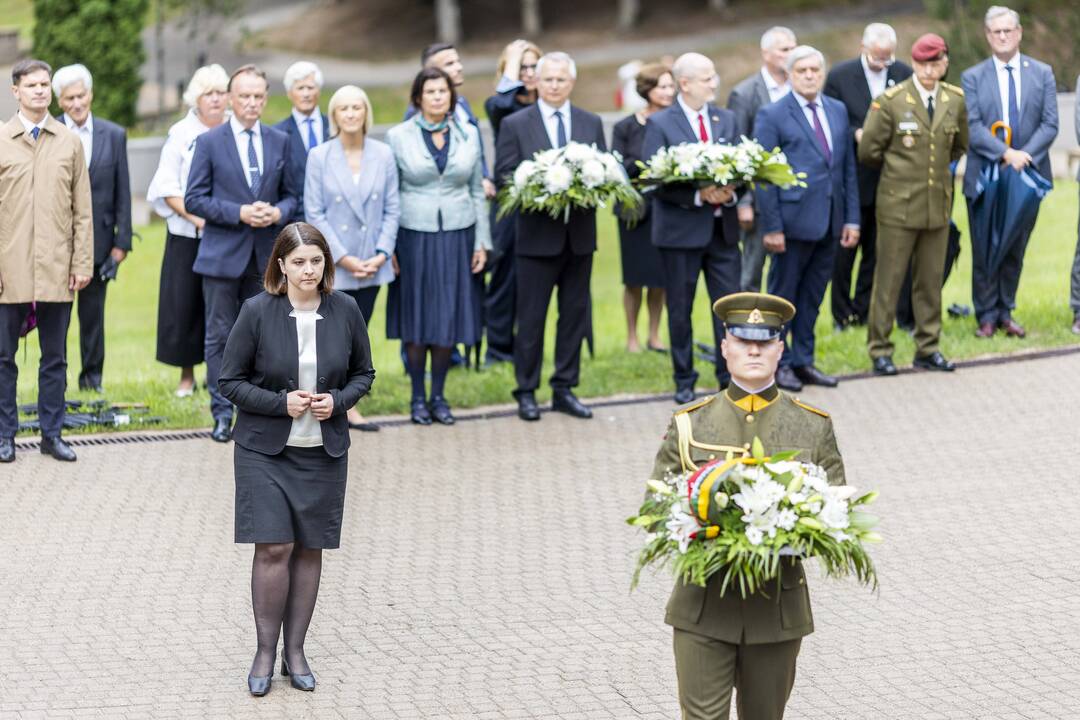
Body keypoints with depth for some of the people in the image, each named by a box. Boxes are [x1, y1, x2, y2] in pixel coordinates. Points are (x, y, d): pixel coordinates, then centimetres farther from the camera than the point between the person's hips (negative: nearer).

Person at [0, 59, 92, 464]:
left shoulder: (69, 143, 8)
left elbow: (82, 211, 8)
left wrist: (83, 264, 1)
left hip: (57, 271, 1)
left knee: (55, 357, 5)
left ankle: (52, 434, 12)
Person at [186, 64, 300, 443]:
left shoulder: (279, 142, 8)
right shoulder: (209, 142, -3)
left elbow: (290, 194, 13)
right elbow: (194, 199, -5)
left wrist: (278, 212, -10)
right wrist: (240, 213, -16)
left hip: (265, 255, 3)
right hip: (223, 254, -3)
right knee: (220, 337, 1)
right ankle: (222, 413, 7)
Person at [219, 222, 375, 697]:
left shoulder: (345, 311, -2)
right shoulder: (257, 312, -9)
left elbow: (363, 373, 11)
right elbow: (229, 381, -4)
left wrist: (337, 401, -10)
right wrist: (281, 403, -17)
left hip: (324, 452, 3)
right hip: (264, 449, -3)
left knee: (309, 549, 8)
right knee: (274, 548, -8)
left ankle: (295, 649, 19)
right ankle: (265, 652, 5)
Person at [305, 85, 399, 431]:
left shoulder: (383, 155, 2)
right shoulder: (319, 156, -5)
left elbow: (392, 209, 4)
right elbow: (314, 213, -6)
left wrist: (381, 253, -6)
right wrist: (343, 258, -11)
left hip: (372, 264, 3)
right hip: (332, 264, -3)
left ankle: (346, 404, 17)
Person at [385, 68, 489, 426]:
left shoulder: (468, 135, 5)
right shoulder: (399, 136, -1)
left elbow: (477, 191, 10)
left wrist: (482, 242, 6)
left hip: (457, 237, 2)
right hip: (414, 236, -2)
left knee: (449, 317, 5)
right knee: (416, 320, 3)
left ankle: (438, 396, 17)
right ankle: (418, 398, 14)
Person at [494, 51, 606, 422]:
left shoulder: (591, 123, 10)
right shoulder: (515, 125, 0)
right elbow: (503, 176, -4)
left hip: (579, 235, 3)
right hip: (537, 235, -3)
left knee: (574, 315, 8)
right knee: (531, 318, 1)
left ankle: (564, 390, 16)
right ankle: (526, 392, 9)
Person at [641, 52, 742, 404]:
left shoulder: (727, 120, 10)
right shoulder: (660, 124, -5)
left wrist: (730, 193, -13)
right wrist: (698, 196, -20)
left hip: (722, 228, 3)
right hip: (680, 229, -3)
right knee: (680, 309, 6)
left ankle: (730, 375, 11)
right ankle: (684, 380, 16)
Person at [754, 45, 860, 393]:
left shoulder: (837, 111, 11)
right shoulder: (772, 116, -6)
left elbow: (848, 167, 12)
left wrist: (852, 218, 7)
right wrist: (771, 227, -13)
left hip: (830, 221, 5)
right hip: (794, 220, -5)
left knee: (812, 296, 12)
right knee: (783, 295, 4)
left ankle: (803, 361, 21)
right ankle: (780, 363, 14)